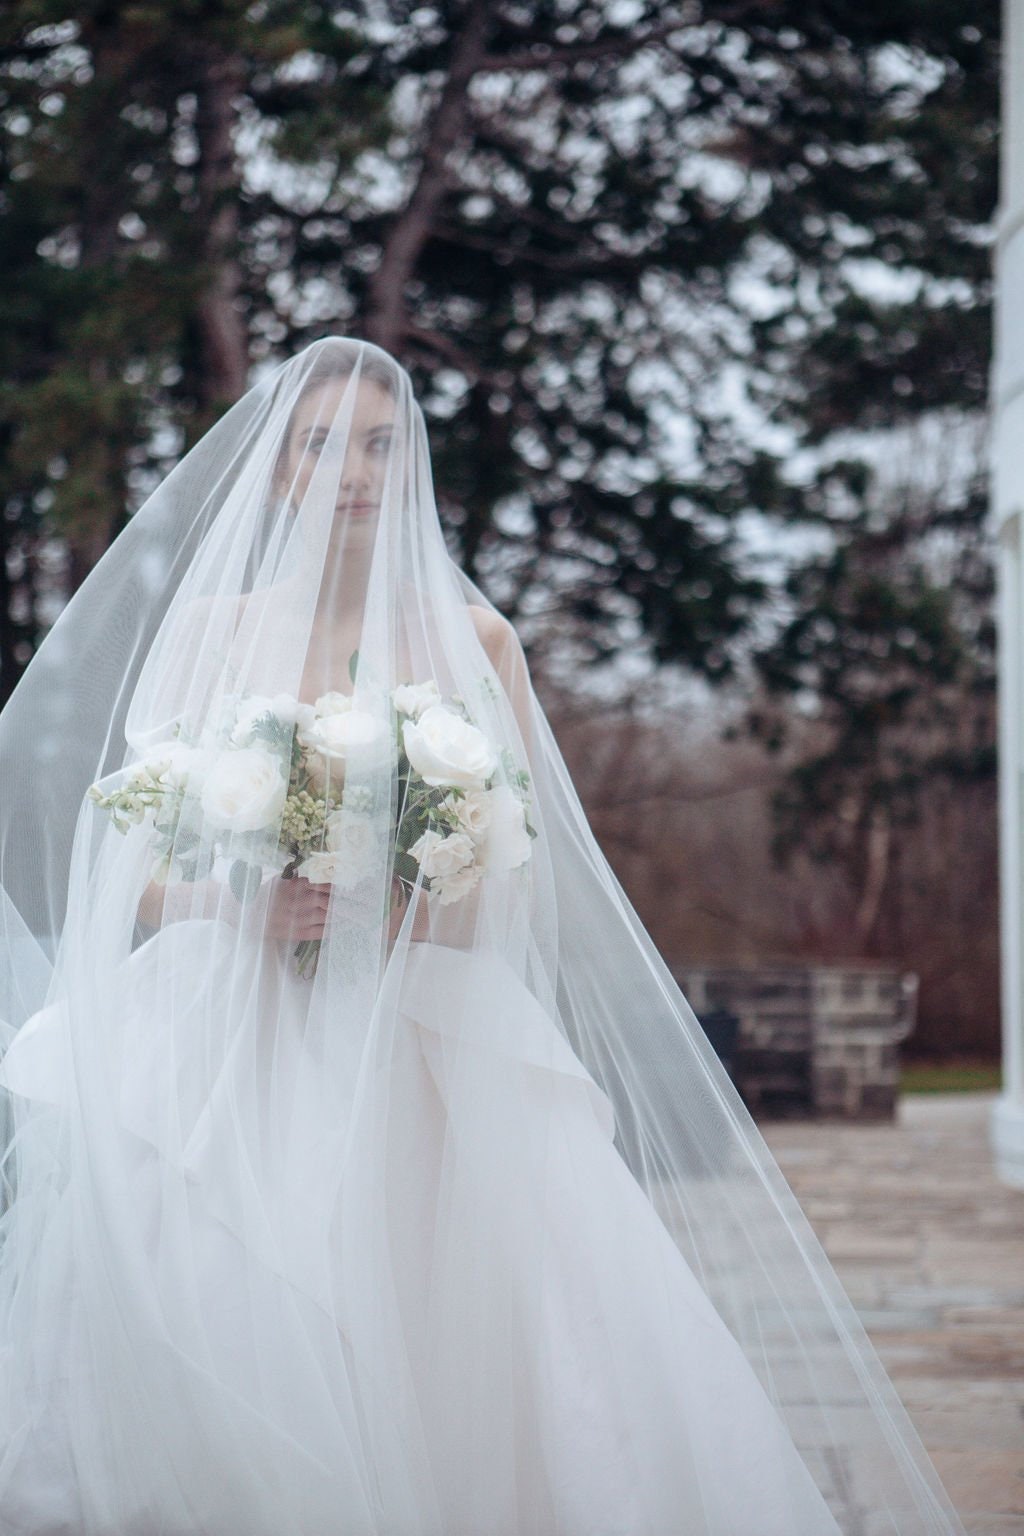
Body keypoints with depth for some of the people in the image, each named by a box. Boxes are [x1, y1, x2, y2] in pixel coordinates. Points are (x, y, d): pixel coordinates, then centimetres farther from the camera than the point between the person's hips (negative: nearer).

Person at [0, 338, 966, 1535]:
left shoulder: (470, 637, 11)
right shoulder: (205, 627, 12)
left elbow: (520, 876, 8)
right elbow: (126, 864, 9)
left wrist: (385, 916, -11)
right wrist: (241, 910, -11)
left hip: (421, 1044, 0)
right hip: (223, 1042, 0)